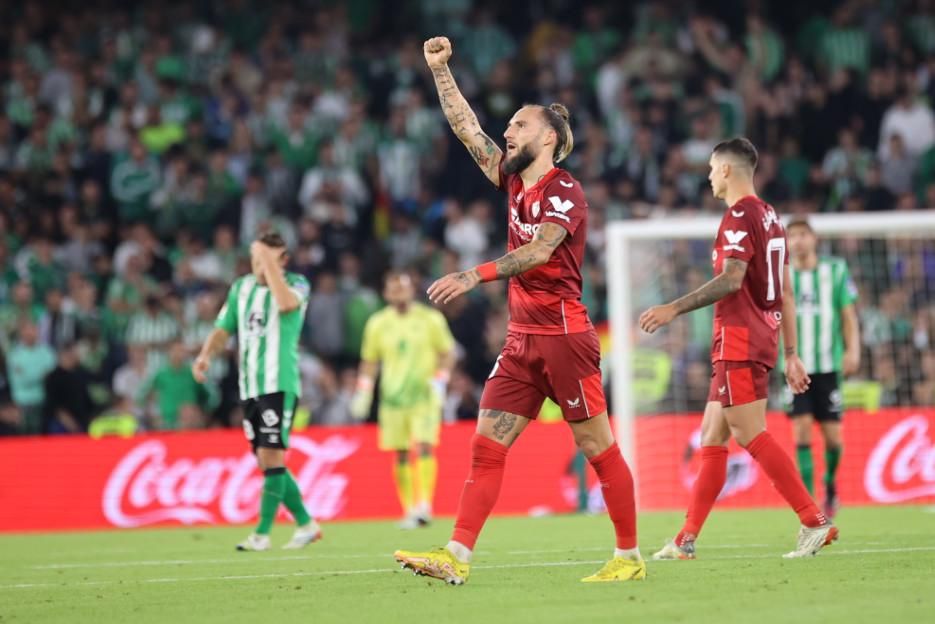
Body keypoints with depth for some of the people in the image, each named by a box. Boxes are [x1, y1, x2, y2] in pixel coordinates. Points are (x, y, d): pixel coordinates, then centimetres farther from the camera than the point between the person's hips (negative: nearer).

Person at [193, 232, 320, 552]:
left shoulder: (296, 283, -3)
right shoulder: (241, 287, 12)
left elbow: (287, 303, -26)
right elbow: (223, 328, 12)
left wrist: (271, 263, -22)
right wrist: (206, 354, -6)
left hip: (279, 384, -6)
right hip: (249, 388, 6)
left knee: (271, 457, -13)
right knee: (266, 462, 8)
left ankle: (262, 534, -11)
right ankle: (306, 524, 18)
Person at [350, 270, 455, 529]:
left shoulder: (430, 319, 2)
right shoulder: (377, 323, 8)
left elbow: (447, 352, 7)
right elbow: (369, 360, 16)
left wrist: (439, 381, -7)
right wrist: (363, 390, 7)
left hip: (424, 394, -2)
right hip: (392, 397, 2)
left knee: (424, 446, -16)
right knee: (401, 455, 1)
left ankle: (424, 505, -21)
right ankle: (409, 510, 8)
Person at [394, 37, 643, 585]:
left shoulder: (564, 192, -11)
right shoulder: (513, 180, 12)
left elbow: (538, 251, -26)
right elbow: (465, 126, 16)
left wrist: (475, 276, -35)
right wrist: (440, 69, 12)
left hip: (563, 334, -8)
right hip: (522, 338, 8)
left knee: (598, 447, -2)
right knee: (486, 446, -1)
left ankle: (630, 557, 6)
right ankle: (457, 557, -6)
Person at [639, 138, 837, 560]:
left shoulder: (739, 215, -10)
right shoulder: (769, 216, 18)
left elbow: (731, 279, -21)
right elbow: (786, 292, 19)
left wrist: (674, 309, -20)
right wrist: (790, 354, 20)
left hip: (739, 339, -10)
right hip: (763, 339, 10)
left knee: (752, 436, -10)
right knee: (711, 439, 10)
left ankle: (815, 522, -13)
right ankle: (686, 541, 10)